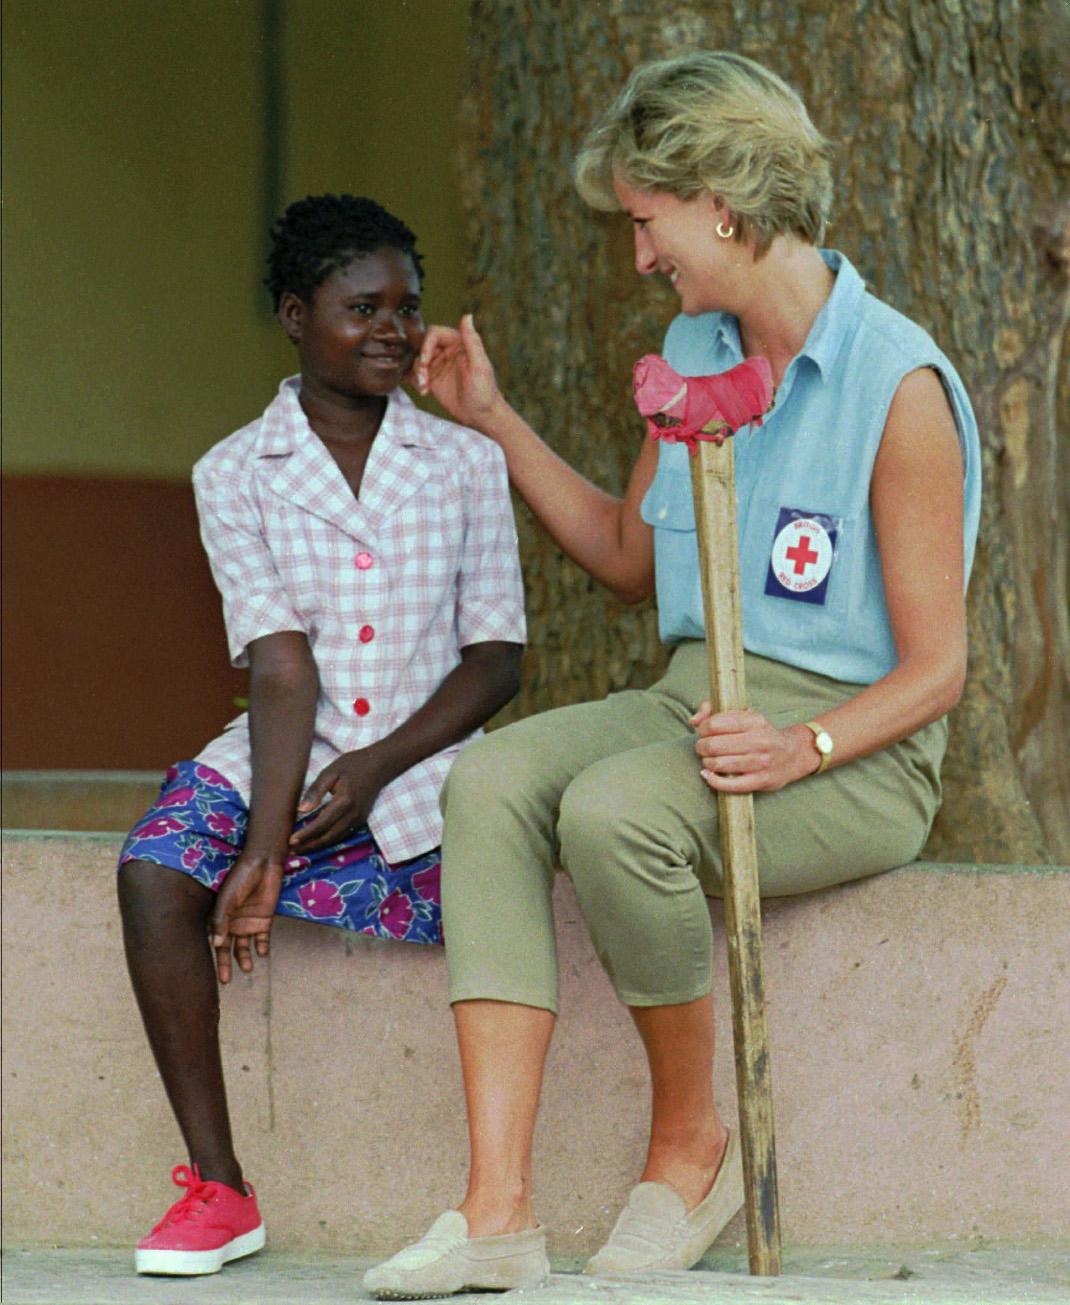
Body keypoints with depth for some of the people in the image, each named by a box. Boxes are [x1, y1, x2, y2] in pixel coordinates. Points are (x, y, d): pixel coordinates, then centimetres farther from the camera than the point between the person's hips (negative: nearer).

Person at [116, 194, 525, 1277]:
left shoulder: (464, 464, 7)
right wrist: (262, 848, -19)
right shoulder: (236, 475, 4)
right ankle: (216, 1188, -19)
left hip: (422, 770, 0)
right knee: (155, 870, -27)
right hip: (280, 759, 0)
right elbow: (280, 663, -7)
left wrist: (374, 769, -13)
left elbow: (496, 659, 2)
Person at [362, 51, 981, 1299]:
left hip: (853, 747, -7)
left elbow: (934, 668, -12)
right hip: (695, 700, 7)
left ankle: (691, 1144, -9)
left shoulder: (896, 386, -13)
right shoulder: (694, 352, 11)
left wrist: (802, 749, -28)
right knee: (491, 783, -22)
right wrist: (493, 422, 20)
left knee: (614, 812, -34)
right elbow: (632, 558, 26)